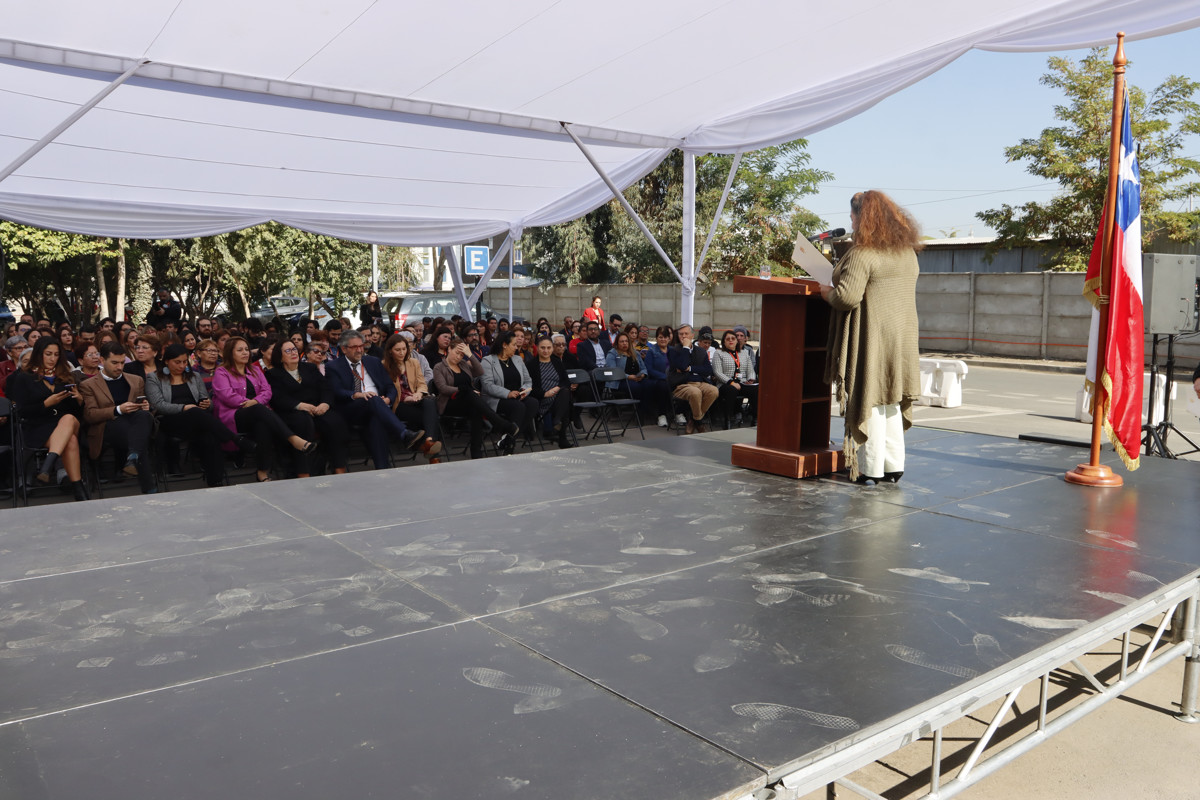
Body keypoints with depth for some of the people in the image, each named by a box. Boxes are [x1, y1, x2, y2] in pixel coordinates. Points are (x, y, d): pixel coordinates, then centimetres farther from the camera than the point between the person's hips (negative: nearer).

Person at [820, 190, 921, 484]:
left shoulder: (862, 254, -16)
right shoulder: (908, 252, 12)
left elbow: (848, 297, -23)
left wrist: (827, 292, -3)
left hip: (871, 336, -8)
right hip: (902, 336, 8)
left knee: (869, 399, 0)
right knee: (891, 401, 15)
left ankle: (871, 468, 5)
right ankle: (893, 465, 21)